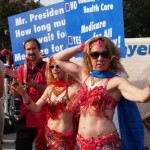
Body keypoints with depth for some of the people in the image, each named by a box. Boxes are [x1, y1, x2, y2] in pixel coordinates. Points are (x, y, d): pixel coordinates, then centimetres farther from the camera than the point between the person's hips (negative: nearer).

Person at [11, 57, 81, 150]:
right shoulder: (51, 87, 3)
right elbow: (36, 108, 3)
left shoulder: (74, 87, -18)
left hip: (64, 137, -7)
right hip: (48, 133, 7)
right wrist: (23, 94, -10)